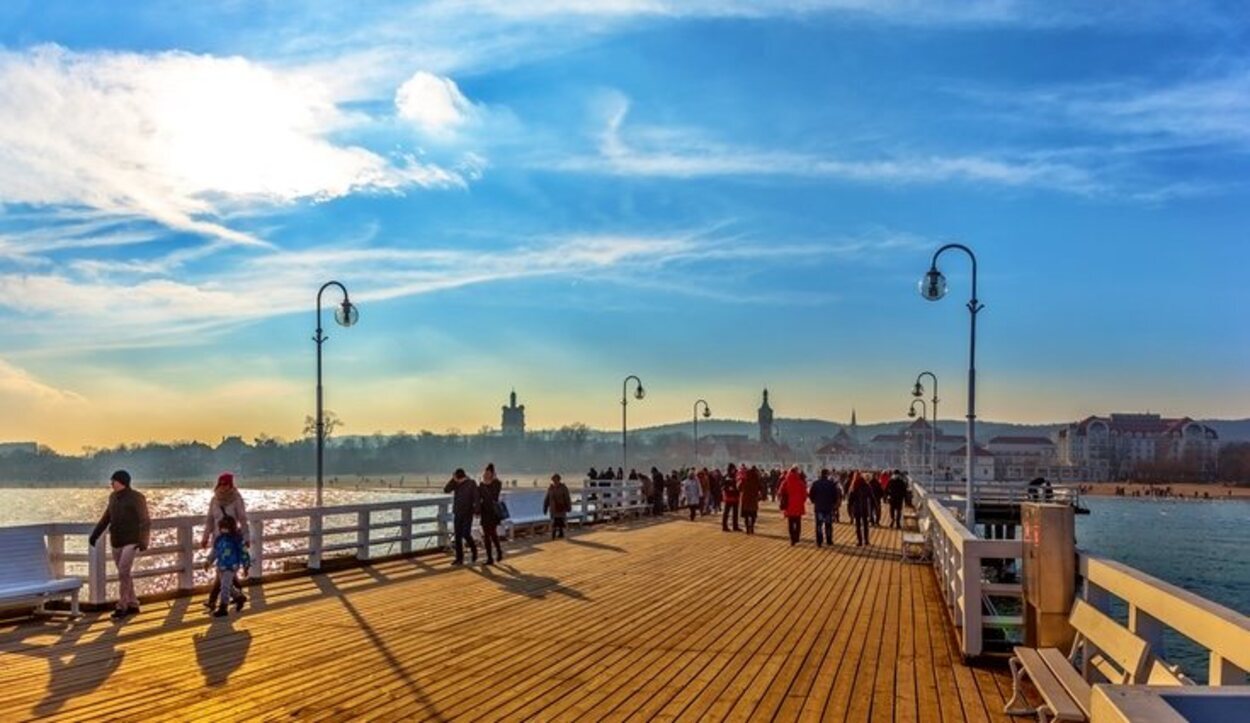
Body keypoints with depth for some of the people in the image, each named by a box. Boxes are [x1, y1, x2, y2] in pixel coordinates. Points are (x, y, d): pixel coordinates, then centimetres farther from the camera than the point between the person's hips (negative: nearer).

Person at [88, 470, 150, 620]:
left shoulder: (136, 498, -8)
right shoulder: (113, 497, 11)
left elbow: (145, 522, -10)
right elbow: (106, 518, 21)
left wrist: (143, 541, -18)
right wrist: (95, 534, 14)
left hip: (131, 542, -7)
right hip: (116, 542, 7)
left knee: (124, 573, -13)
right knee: (125, 574, 10)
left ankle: (121, 607, -8)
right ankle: (132, 605, 18)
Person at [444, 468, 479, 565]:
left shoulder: (471, 484, -7)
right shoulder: (456, 484, 3)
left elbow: (476, 497, -12)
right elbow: (446, 490, -9)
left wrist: (476, 509, -23)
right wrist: (453, 480, -18)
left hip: (467, 514, -4)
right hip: (457, 514, 4)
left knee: (466, 534, -9)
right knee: (458, 536, 2)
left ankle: (474, 551, 18)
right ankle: (459, 558, 7)